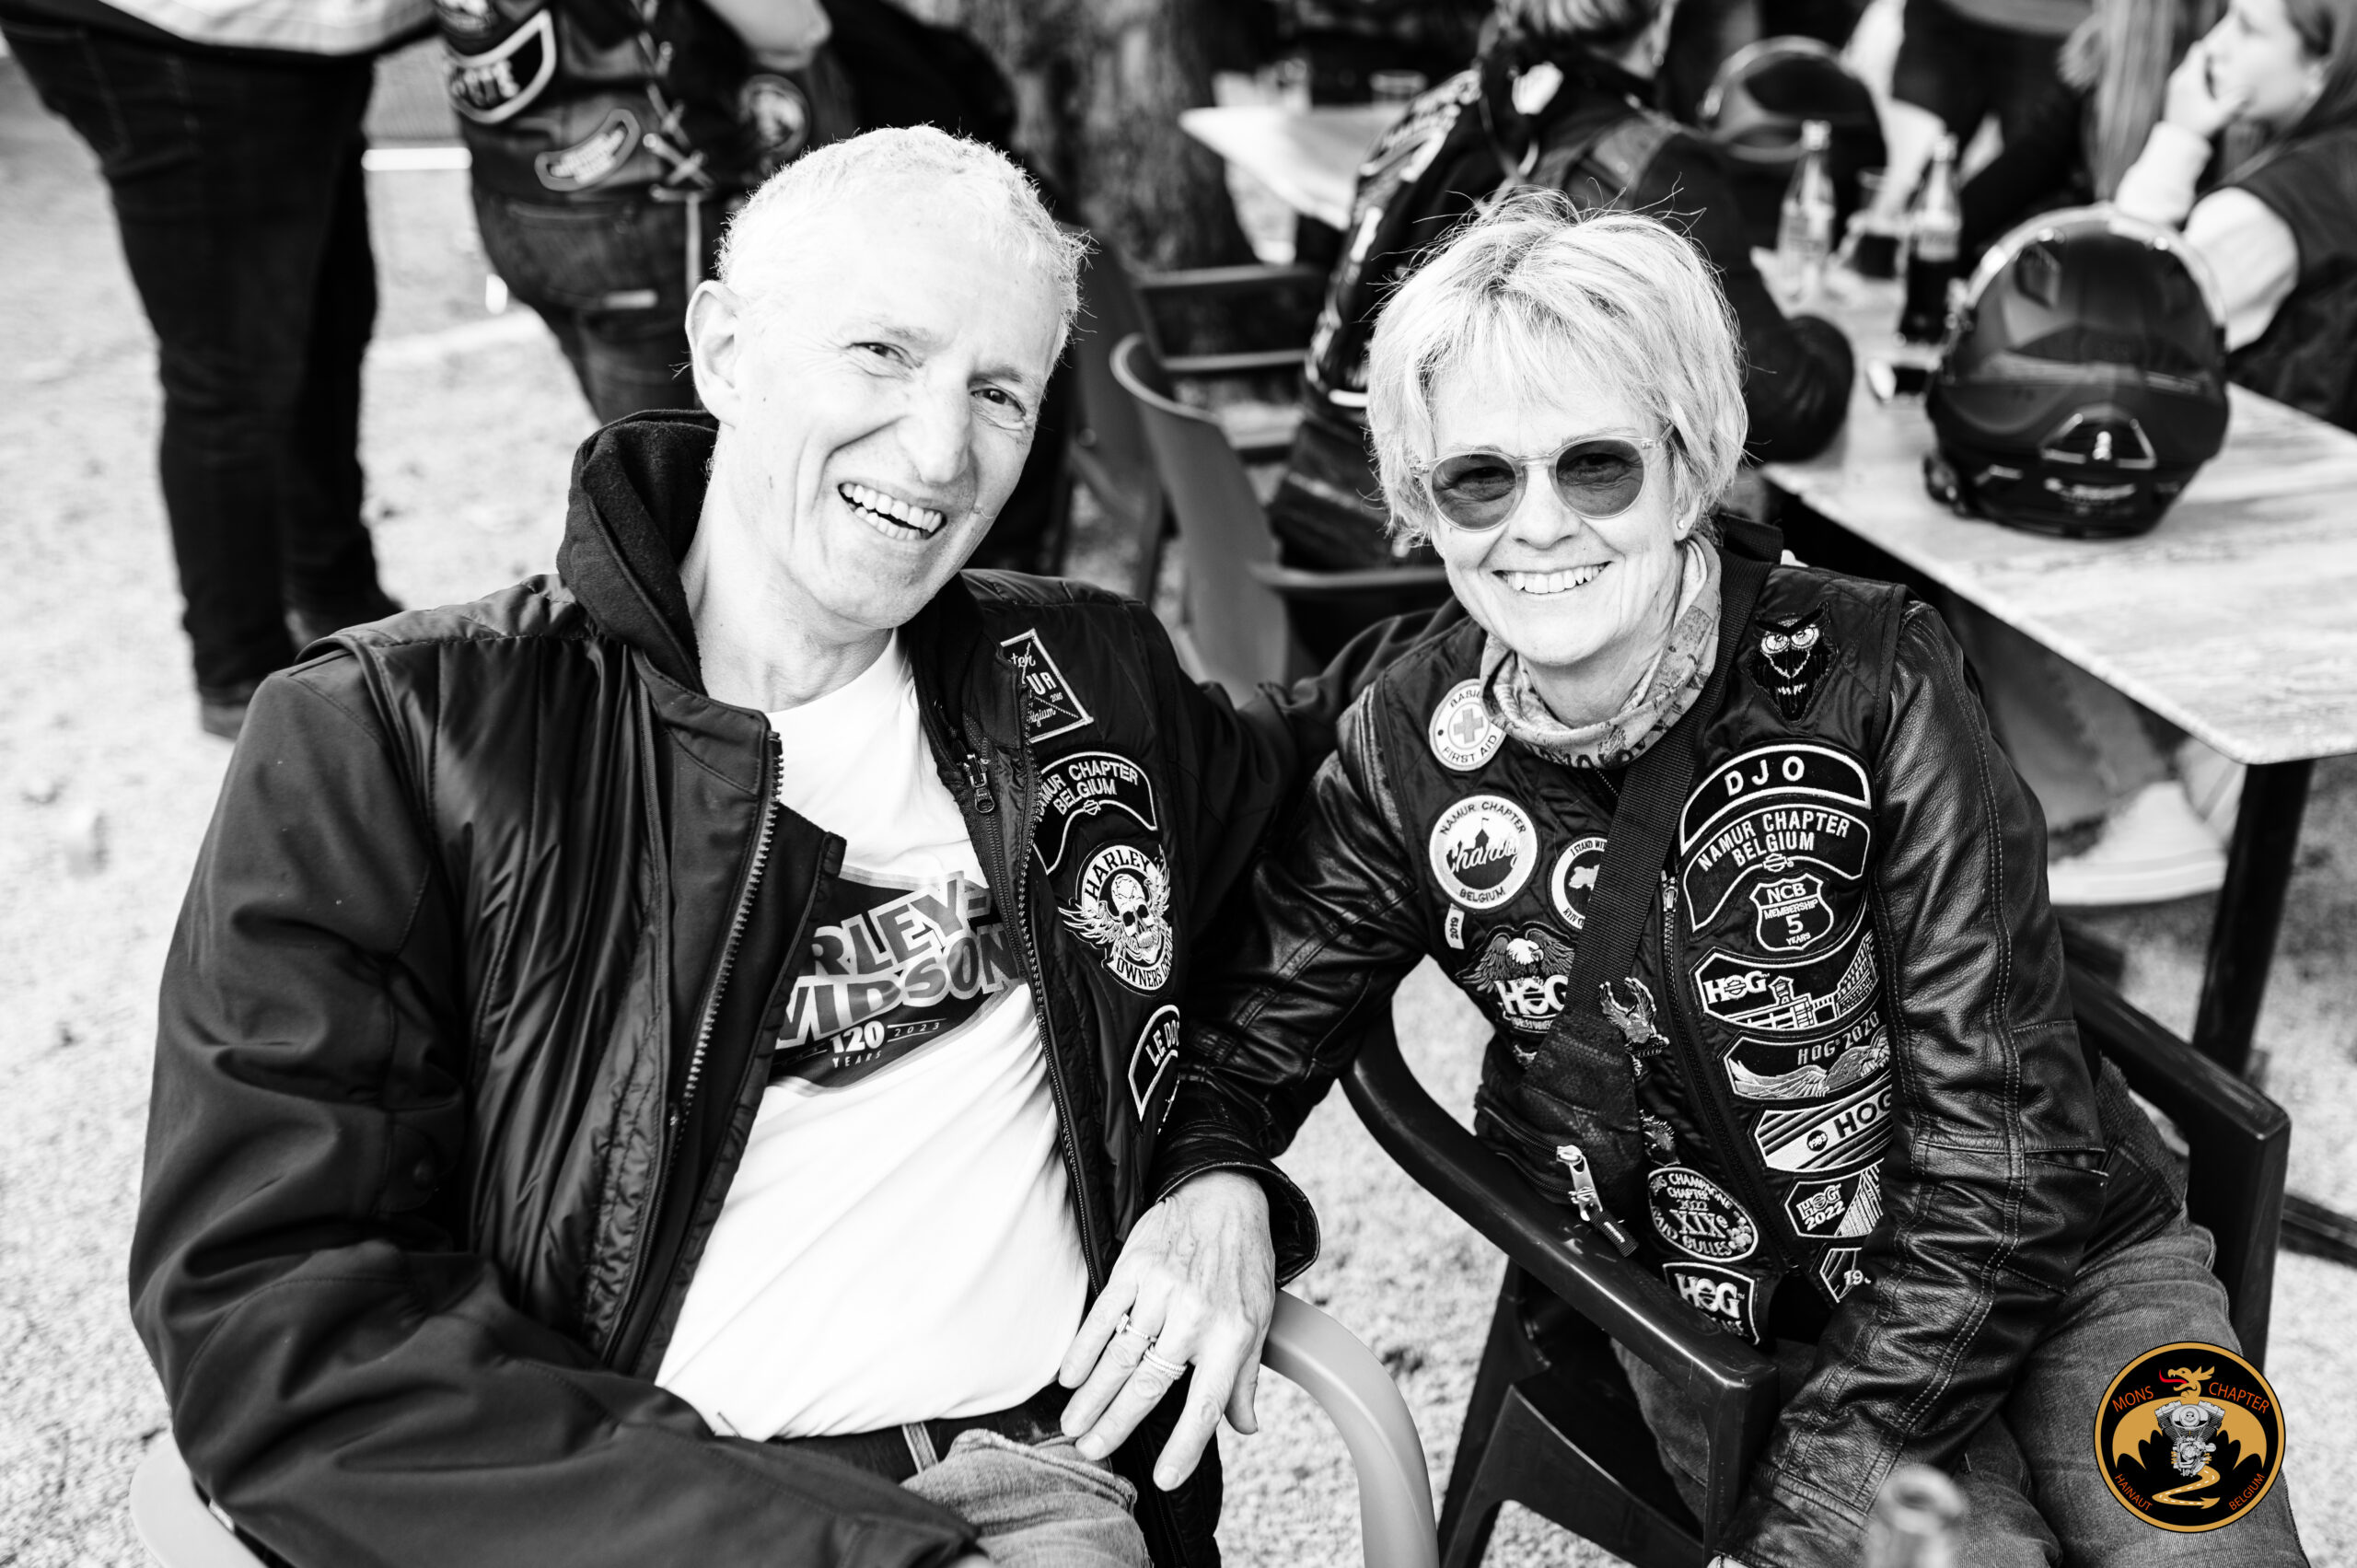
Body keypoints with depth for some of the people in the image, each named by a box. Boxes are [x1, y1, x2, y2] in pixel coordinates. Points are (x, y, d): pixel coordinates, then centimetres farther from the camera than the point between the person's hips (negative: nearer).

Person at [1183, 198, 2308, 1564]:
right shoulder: (1411, 756, -10)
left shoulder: (1874, 680, -17)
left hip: (2056, 1258, 0)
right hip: (1729, 1333, 0)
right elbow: (1249, 1041, -2)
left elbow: (2008, 1137, -16)